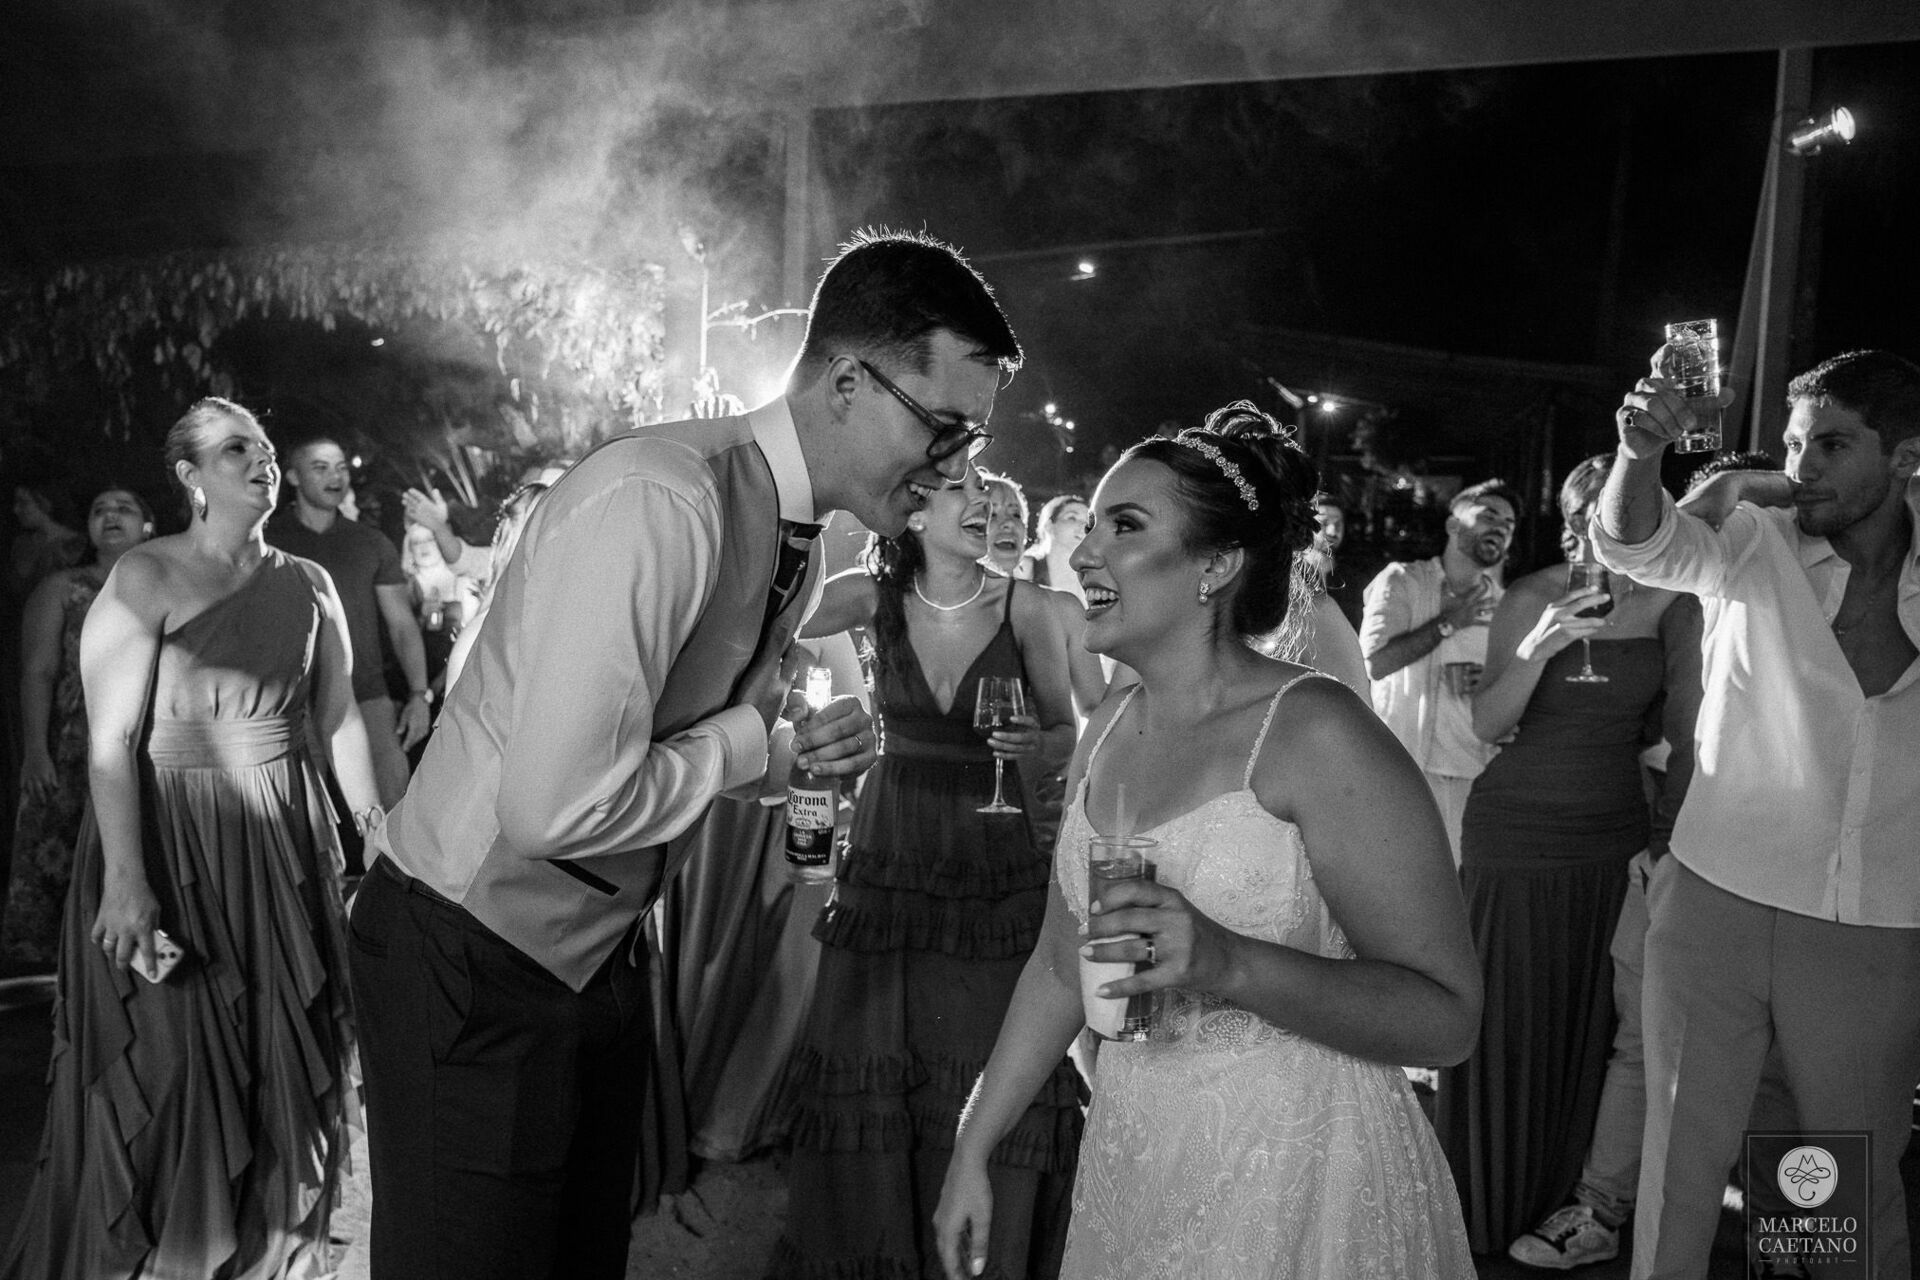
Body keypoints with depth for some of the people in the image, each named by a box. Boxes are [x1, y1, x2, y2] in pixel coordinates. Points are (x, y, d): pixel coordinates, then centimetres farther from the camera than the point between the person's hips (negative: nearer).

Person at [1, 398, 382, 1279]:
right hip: (169, 840, -4)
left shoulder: (308, 585, 7)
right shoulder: (146, 577, -8)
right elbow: (111, 739, -14)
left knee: (284, 1068, 12)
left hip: (285, 843, 5)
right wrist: (125, 878, -22)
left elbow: (342, 719, 9)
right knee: (169, 1074, 1)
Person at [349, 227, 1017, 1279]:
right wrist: (751, 738, -19)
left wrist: (817, 745, -6)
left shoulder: (797, 533, 1)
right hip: (471, 967, -8)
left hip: (597, 952, 8)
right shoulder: (658, 503, -28)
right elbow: (557, 806, -33)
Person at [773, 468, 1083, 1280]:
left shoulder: (1024, 606, -5)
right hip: (888, 866, 1)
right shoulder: (875, 598, -2)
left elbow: (1066, 736, 4)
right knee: (868, 1082, 5)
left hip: (999, 875, -1)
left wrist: (1035, 748, -17)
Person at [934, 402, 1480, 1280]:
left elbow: (1448, 1017, -19)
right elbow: (1061, 966, 10)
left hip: (1296, 1184, -6)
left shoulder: (1316, 733, -18)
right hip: (1128, 1167, 6)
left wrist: (1230, 965, -32)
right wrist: (972, 1152, 11)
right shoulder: (1106, 735, 2)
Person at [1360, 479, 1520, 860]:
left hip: (1476, 773, 4)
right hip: (1406, 767, -4)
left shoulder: (1504, 605, 13)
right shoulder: (1402, 580, 0)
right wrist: (1449, 622, -7)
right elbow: (1373, 662, -14)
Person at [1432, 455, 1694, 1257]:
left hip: (1614, 836, 2)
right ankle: (1491, 1205, 24)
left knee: (1587, 1022, 10)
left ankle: (1562, 1193, 29)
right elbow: (1486, 727, -10)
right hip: (1515, 831, -2)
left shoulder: (1670, 603, -2)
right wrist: (1538, 649, -24)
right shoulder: (1531, 599, -7)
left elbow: (1687, 728, 4)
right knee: (1505, 1019, 5)